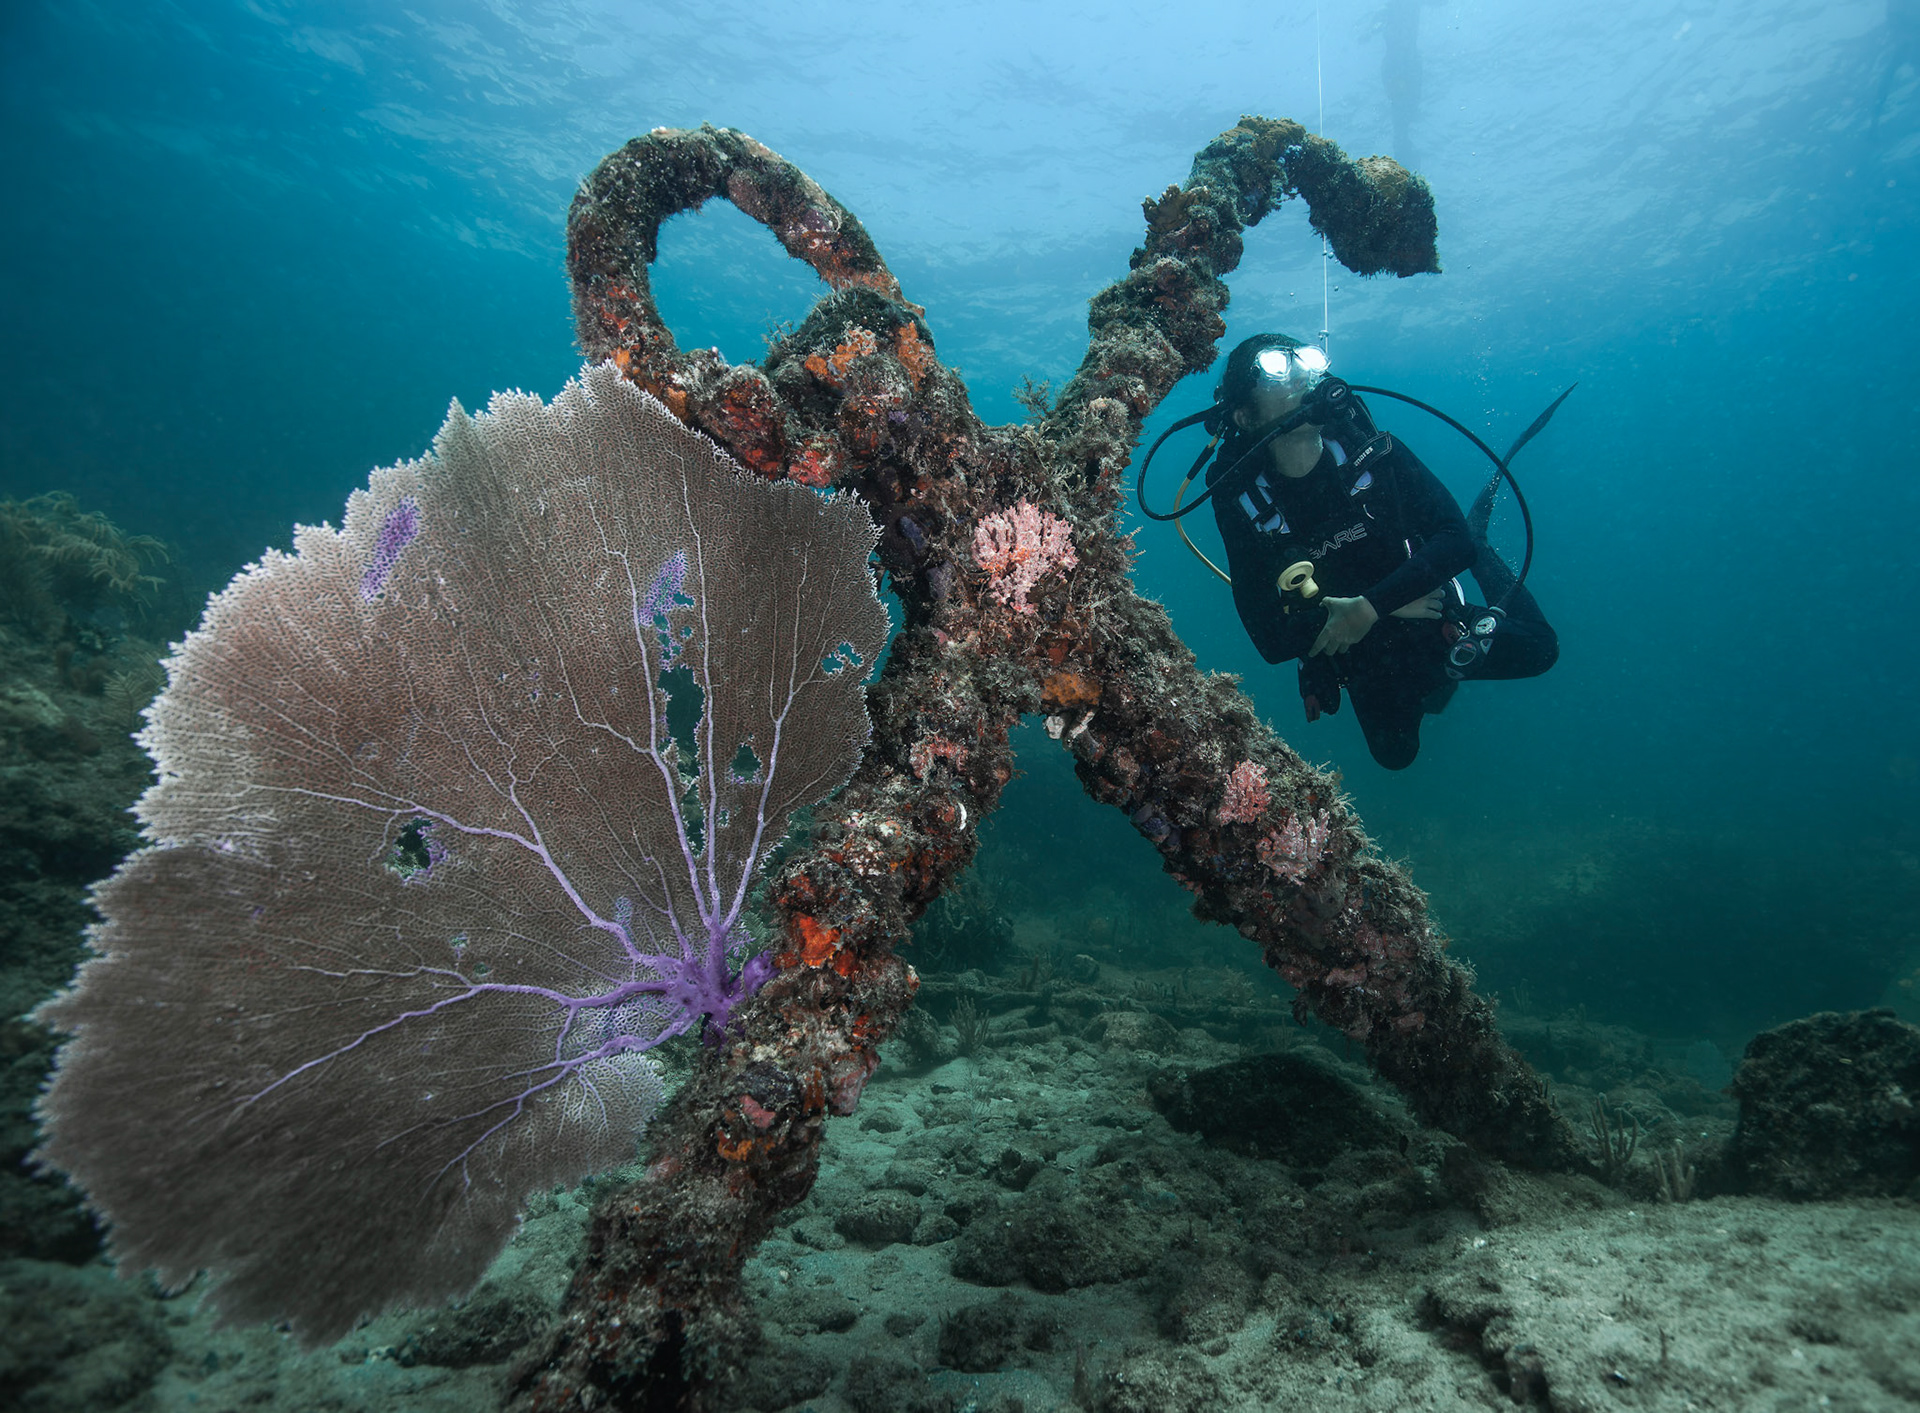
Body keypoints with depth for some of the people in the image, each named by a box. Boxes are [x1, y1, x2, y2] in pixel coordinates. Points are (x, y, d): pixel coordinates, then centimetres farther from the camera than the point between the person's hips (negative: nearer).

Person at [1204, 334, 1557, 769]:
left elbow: (1455, 540, -23)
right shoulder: (1240, 501, -24)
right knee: (1396, 754, 20)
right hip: (1364, 661, 0)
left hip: (1436, 624, 0)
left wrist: (1371, 606, -35)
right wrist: (1393, 604, -26)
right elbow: (1271, 640, -26)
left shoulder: (1371, 449, -21)